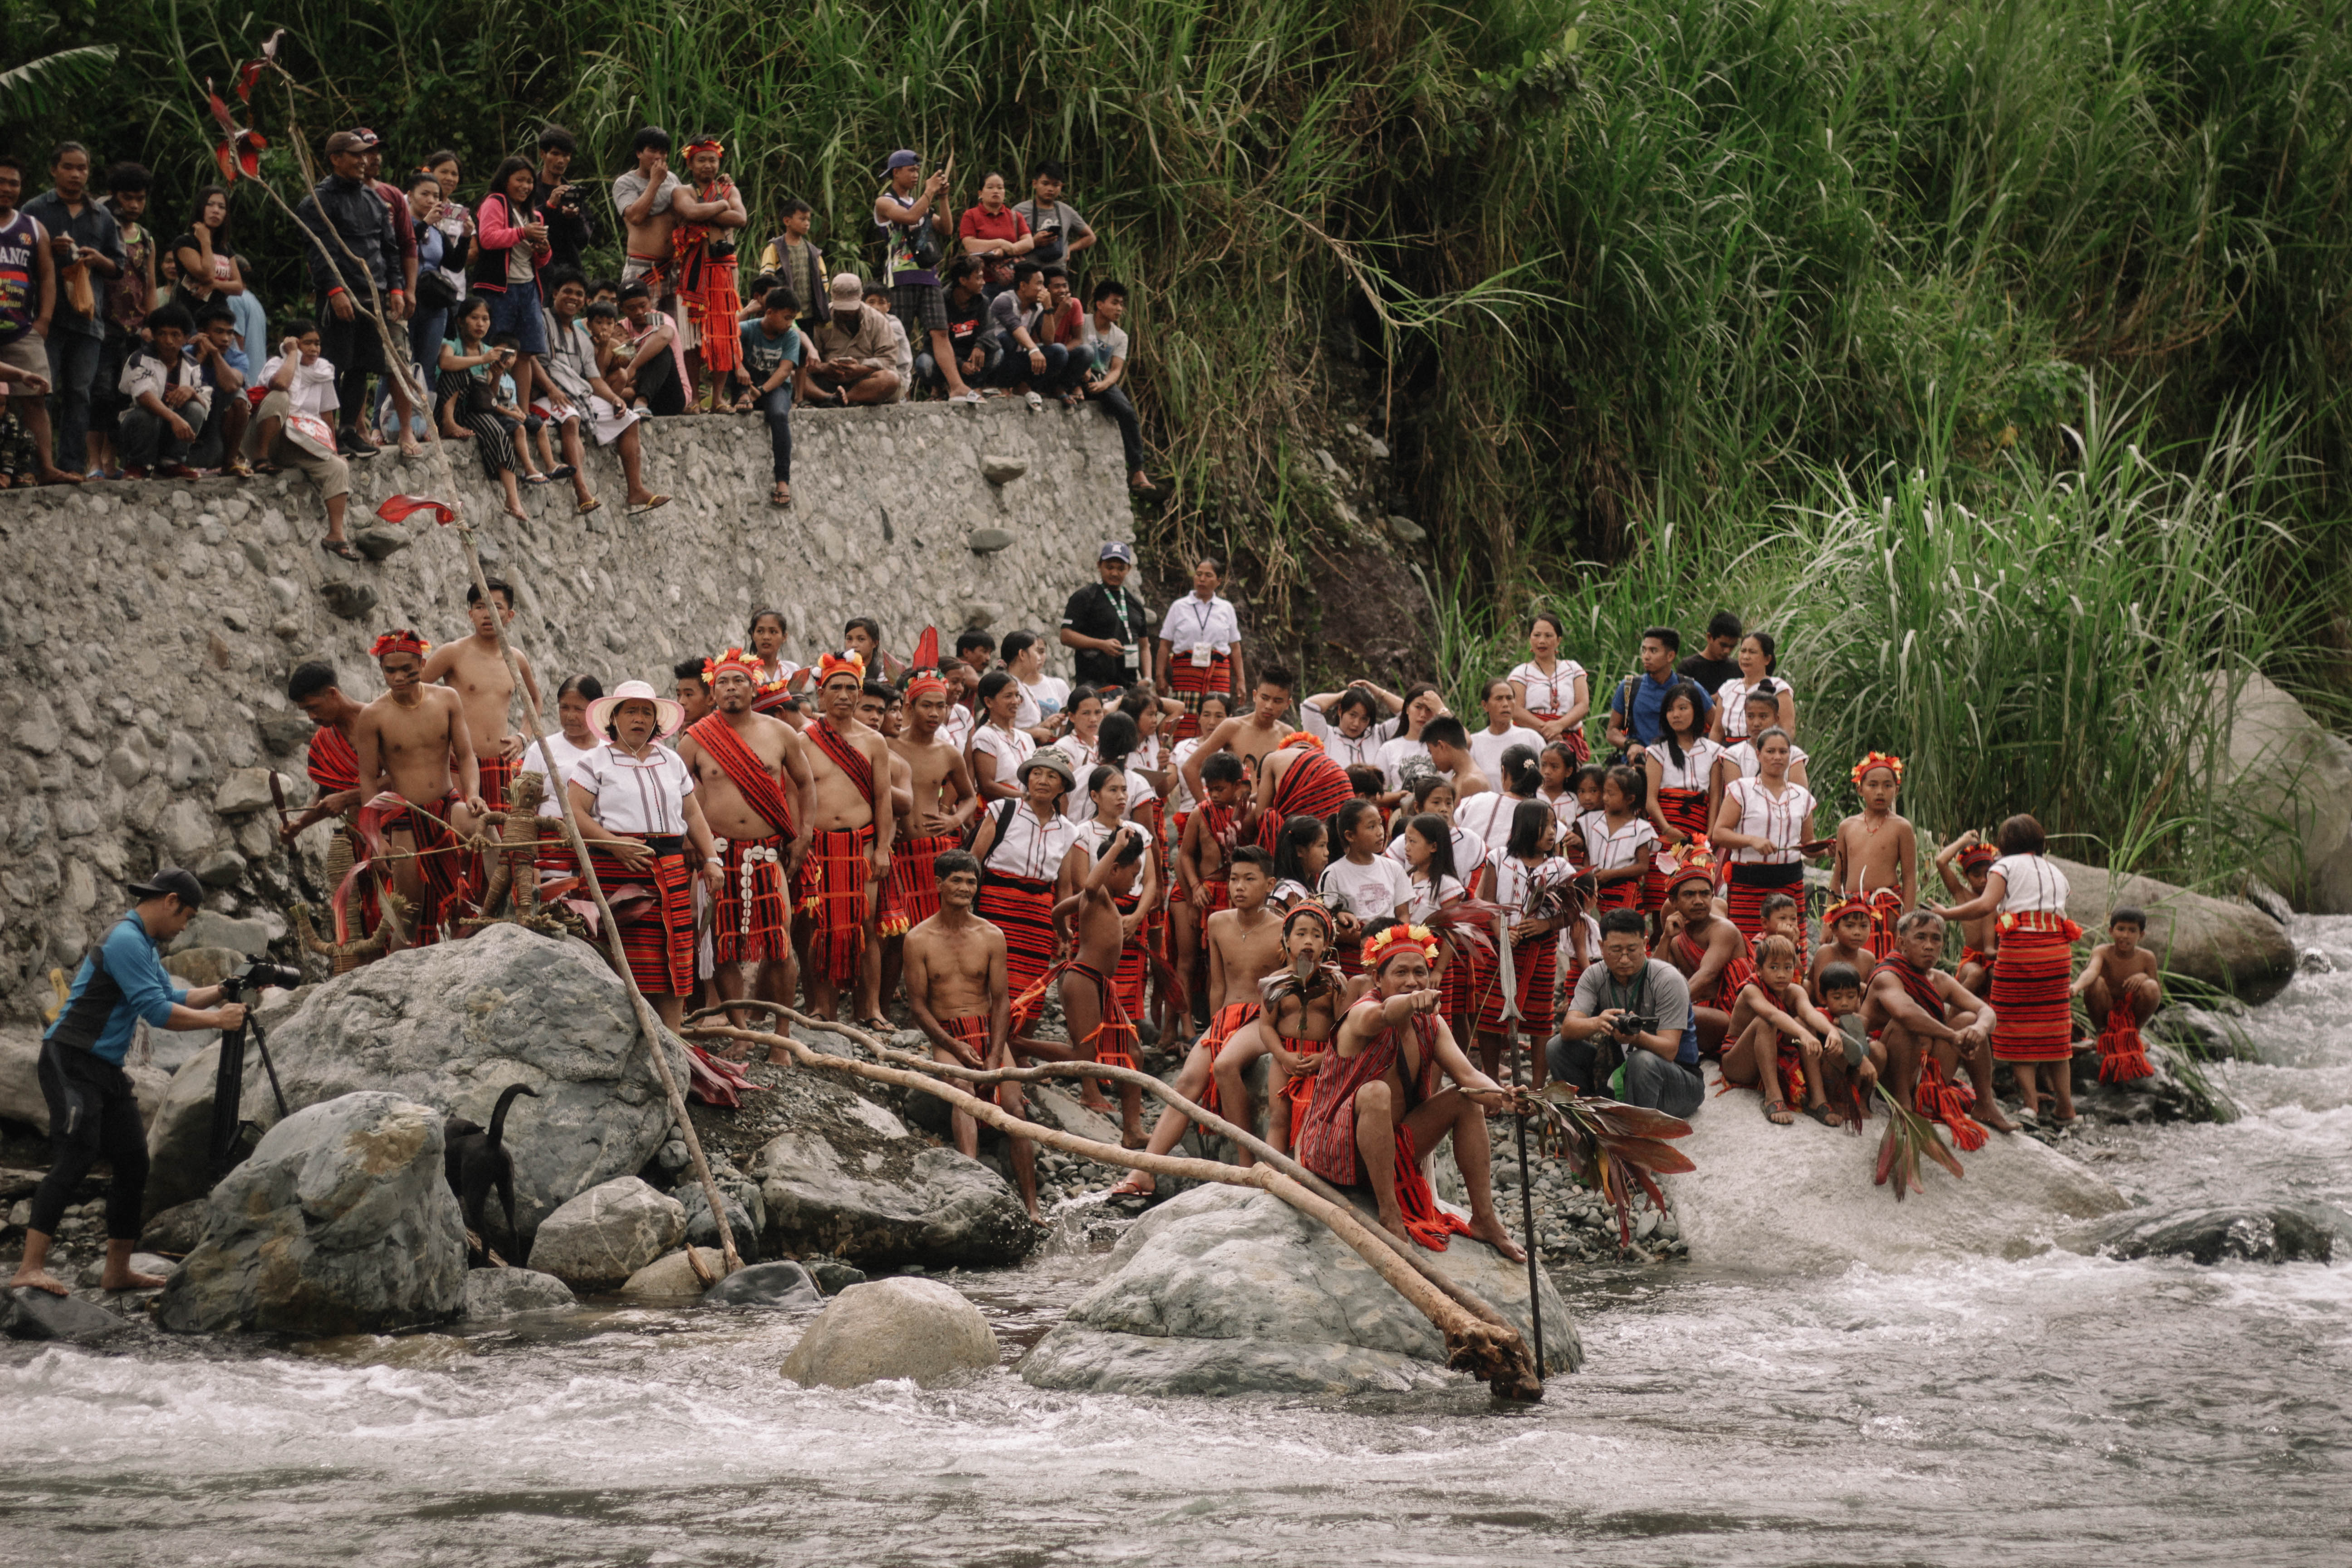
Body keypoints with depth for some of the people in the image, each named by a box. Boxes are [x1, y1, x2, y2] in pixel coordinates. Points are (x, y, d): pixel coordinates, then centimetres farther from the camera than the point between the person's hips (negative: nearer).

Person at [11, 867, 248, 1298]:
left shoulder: (145, 945, 18)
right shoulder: (126, 941, -16)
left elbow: (173, 997, 25)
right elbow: (158, 1012, -20)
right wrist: (217, 1019, -13)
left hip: (107, 1069, 11)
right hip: (71, 1064, -11)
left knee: (133, 1163, 9)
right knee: (75, 1158, -21)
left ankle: (118, 1270, 15)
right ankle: (30, 1269, -27)